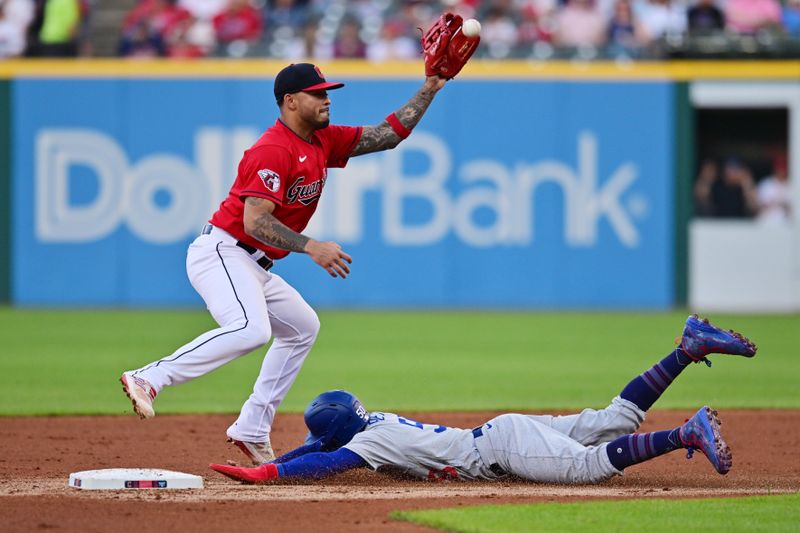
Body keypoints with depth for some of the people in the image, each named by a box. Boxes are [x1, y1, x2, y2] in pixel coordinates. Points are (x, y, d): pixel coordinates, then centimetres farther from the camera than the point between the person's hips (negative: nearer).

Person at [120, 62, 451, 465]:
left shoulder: (322, 142, 11)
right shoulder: (274, 150, -17)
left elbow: (388, 134, 14)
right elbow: (254, 221, -26)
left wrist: (430, 89, 7)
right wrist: (311, 247, -35)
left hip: (251, 268, 11)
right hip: (220, 253, -11)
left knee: (302, 326, 22)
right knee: (251, 329, -33)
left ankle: (252, 432, 18)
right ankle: (148, 379, -35)